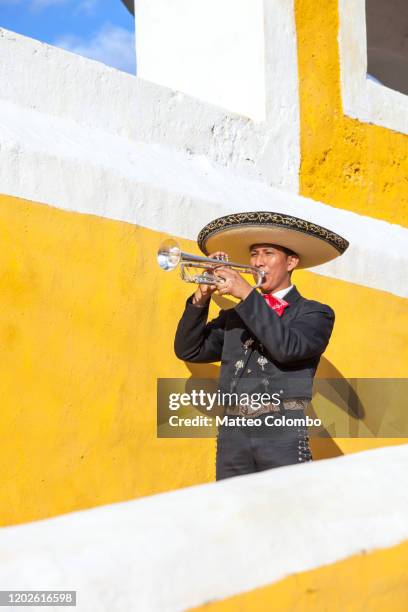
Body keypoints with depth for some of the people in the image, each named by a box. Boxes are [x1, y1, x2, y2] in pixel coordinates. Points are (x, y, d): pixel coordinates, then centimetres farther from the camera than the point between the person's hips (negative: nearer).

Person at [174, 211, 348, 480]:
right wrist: (201, 298, 0)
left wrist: (247, 294, -11)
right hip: (233, 431, 4)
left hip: (282, 431, -4)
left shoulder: (316, 313, 8)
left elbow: (287, 347, -13)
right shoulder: (234, 316, 21)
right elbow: (189, 350, 12)